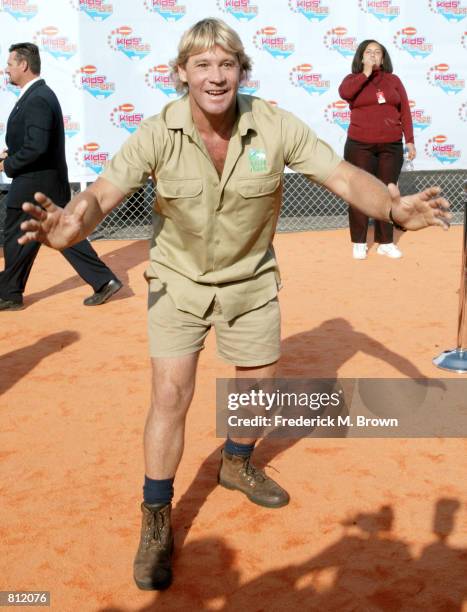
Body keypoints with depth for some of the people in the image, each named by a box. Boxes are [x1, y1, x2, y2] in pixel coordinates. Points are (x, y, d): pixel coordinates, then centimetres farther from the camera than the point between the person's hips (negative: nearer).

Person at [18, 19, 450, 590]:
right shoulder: (158, 134, -22)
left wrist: (394, 207, -42)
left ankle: (236, 465, 47)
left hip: (251, 280, 3)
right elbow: (103, 192, -31)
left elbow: (345, 177, -21)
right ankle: (156, 522, 10)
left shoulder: (276, 126, -19)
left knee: (258, 386, 15)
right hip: (178, 280, -2)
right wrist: (72, 224, -55)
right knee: (170, 396, -9)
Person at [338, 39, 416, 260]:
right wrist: (366, 73, -12)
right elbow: (344, 93, -19)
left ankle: (385, 242, 14)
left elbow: (405, 111, 8)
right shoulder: (354, 79, 5)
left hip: (391, 146, 2)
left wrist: (410, 140, 2)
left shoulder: (393, 80, 11)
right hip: (360, 146, -2)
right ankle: (359, 242, 11)